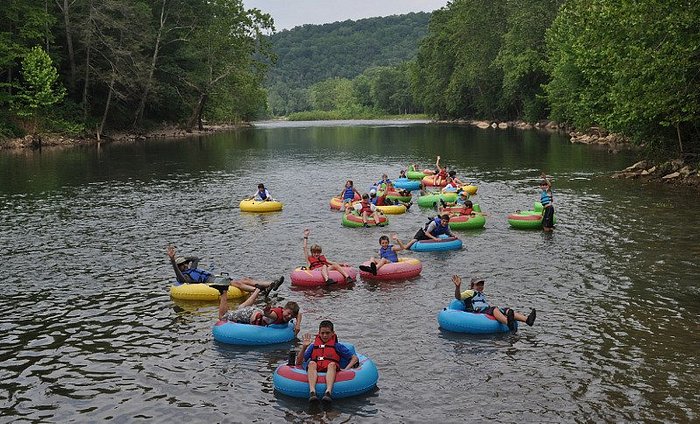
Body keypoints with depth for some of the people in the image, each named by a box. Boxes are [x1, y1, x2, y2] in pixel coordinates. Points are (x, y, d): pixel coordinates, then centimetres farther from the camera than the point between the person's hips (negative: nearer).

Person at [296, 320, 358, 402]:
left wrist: (346, 369, -2)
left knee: (332, 364, -33)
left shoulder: (337, 346, 20)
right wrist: (304, 347, 5)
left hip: (331, 371, -1)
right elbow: (299, 362, 18)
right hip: (315, 372, 1)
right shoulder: (313, 346, 24)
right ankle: (312, 392, -52)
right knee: (312, 363, -30)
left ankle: (328, 392, -56)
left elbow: (355, 358, 15)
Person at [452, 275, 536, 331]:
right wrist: (458, 287, -22)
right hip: (479, 313, -8)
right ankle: (508, 323, -66)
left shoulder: (482, 294, 37)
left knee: (507, 310, -14)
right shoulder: (469, 292, 11)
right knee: (494, 309, -36)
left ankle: (527, 319, -37)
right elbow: (458, 297, -6)